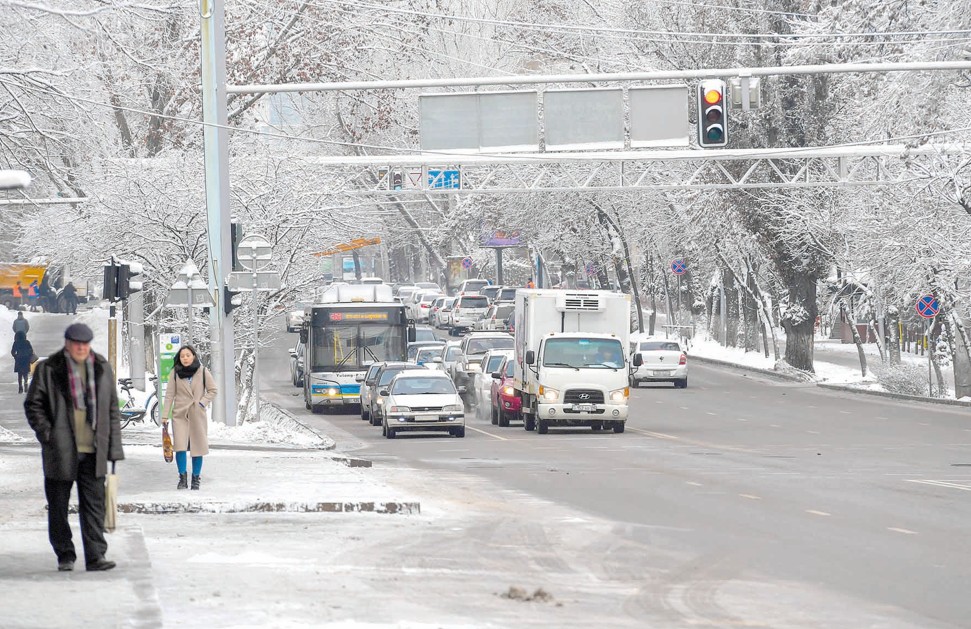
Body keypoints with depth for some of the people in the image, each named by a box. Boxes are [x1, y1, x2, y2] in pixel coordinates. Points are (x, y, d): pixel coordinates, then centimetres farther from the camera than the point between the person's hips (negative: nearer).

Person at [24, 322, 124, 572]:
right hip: (60, 450, -2)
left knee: (94, 505, -3)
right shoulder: (48, 369, 1)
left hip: (93, 450, 2)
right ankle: (65, 556, 15)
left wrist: (114, 447, 8)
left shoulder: (102, 369, 10)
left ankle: (95, 556, -3)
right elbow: (33, 404, 3)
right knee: (58, 505, 5)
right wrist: (46, 433, -9)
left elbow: (112, 409, 13)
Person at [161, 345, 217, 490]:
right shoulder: (176, 372, 1)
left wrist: (203, 402, -6)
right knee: (180, 446, -12)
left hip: (197, 414, 0)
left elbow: (213, 390, 8)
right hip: (180, 414, 0)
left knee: (198, 446, 3)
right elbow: (169, 394, 2)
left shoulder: (203, 372, 0)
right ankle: (182, 478, 0)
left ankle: (196, 478, 15)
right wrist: (165, 415, -1)